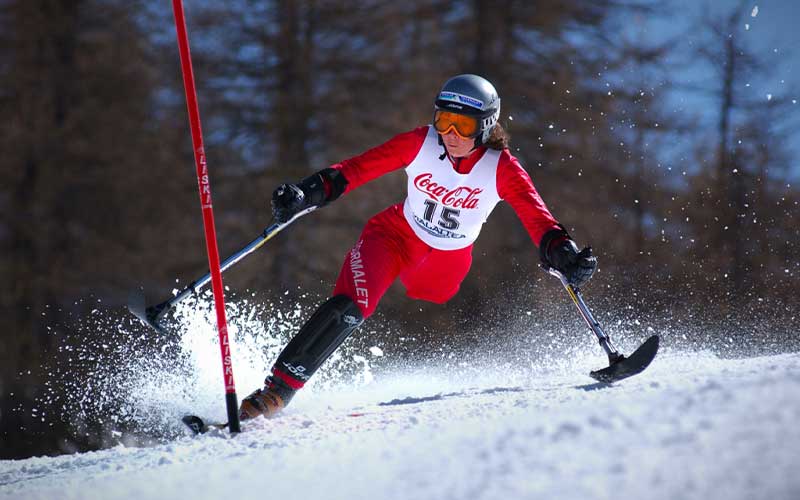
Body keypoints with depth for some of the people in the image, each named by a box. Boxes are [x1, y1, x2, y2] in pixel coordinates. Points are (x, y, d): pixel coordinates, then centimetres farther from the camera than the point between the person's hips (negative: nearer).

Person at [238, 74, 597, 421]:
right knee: (349, 306, -23)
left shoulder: (502, 169, -19)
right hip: (394, 236, -2)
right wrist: (308, 193, -30)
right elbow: (357, 168, -18)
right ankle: (280, 386, -20)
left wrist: (562, 252, -46)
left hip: (447, 263, 2)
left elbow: (536, 216, -28)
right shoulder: (421, 144, -18)